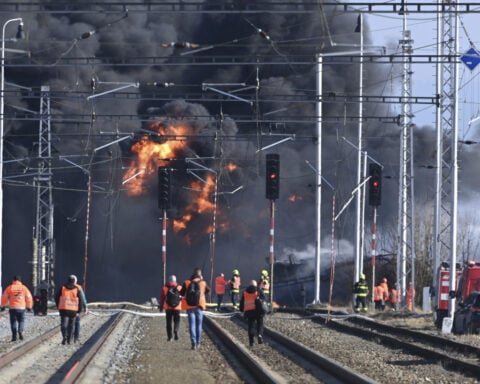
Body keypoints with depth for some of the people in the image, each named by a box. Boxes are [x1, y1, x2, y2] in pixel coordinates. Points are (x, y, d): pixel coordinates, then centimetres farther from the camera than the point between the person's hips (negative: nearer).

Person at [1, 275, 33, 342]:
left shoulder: (9, 288, 1)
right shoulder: (24, 288, 3)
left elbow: (4, 297, 2)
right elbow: (29, 297, 6)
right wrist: (29, 306, 17)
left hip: (12, 308, -1)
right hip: (21, 308, 1)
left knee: (13, 321, 6)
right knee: (21, 321, 12)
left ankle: (14, 336, -1)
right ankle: (20, 331, -13)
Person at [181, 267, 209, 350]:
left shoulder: (187, 283, -5)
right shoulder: (203, 283, -4)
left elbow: (182, 293, 1)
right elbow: (208, 290, 16)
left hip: (190, 307, -1)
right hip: (199, 306, 1)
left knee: (192, 325, 0)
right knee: (199, 325, 13)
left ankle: (194, 343, -11)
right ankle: (198, 342, 16)